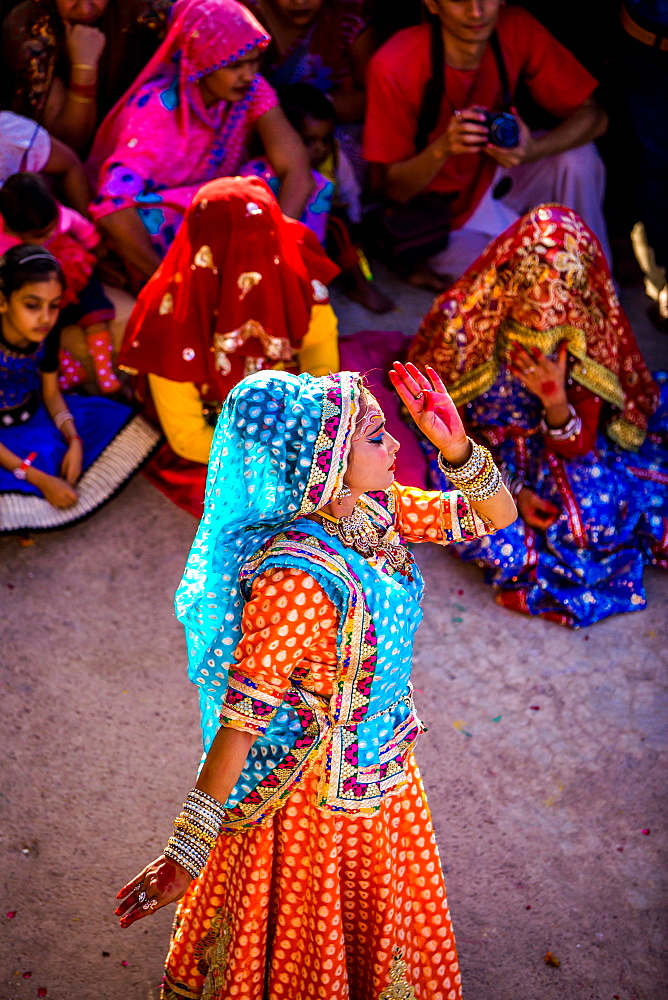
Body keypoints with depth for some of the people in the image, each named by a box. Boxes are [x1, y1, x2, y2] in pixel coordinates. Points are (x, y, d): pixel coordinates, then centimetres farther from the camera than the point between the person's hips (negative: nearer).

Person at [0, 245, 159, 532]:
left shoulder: (46, 332, -12)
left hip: (34, 414, 7)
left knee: (115, 421, -2)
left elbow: (51, 394, 1)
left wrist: (75, 442, -17)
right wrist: (40, 479, -29)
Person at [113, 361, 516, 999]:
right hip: (323, 787, -7)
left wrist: (456, 447, -24)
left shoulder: (378, 509, -13)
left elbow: (496, 516, -3)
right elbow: (242, 714, -33)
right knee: (314, 930, 21)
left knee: (375, 911, 33)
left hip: (382, 761, 7)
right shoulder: (295, 577, -36)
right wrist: (188, 850, -28)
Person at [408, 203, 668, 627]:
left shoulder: (587, 338, -16)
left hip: (551, 444, 2)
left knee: (592, 519, -22)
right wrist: (511, 492, -18)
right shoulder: (465, 319, -21)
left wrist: (558, 406, -33)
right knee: (497, 542, -24)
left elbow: (576, 448, -11)